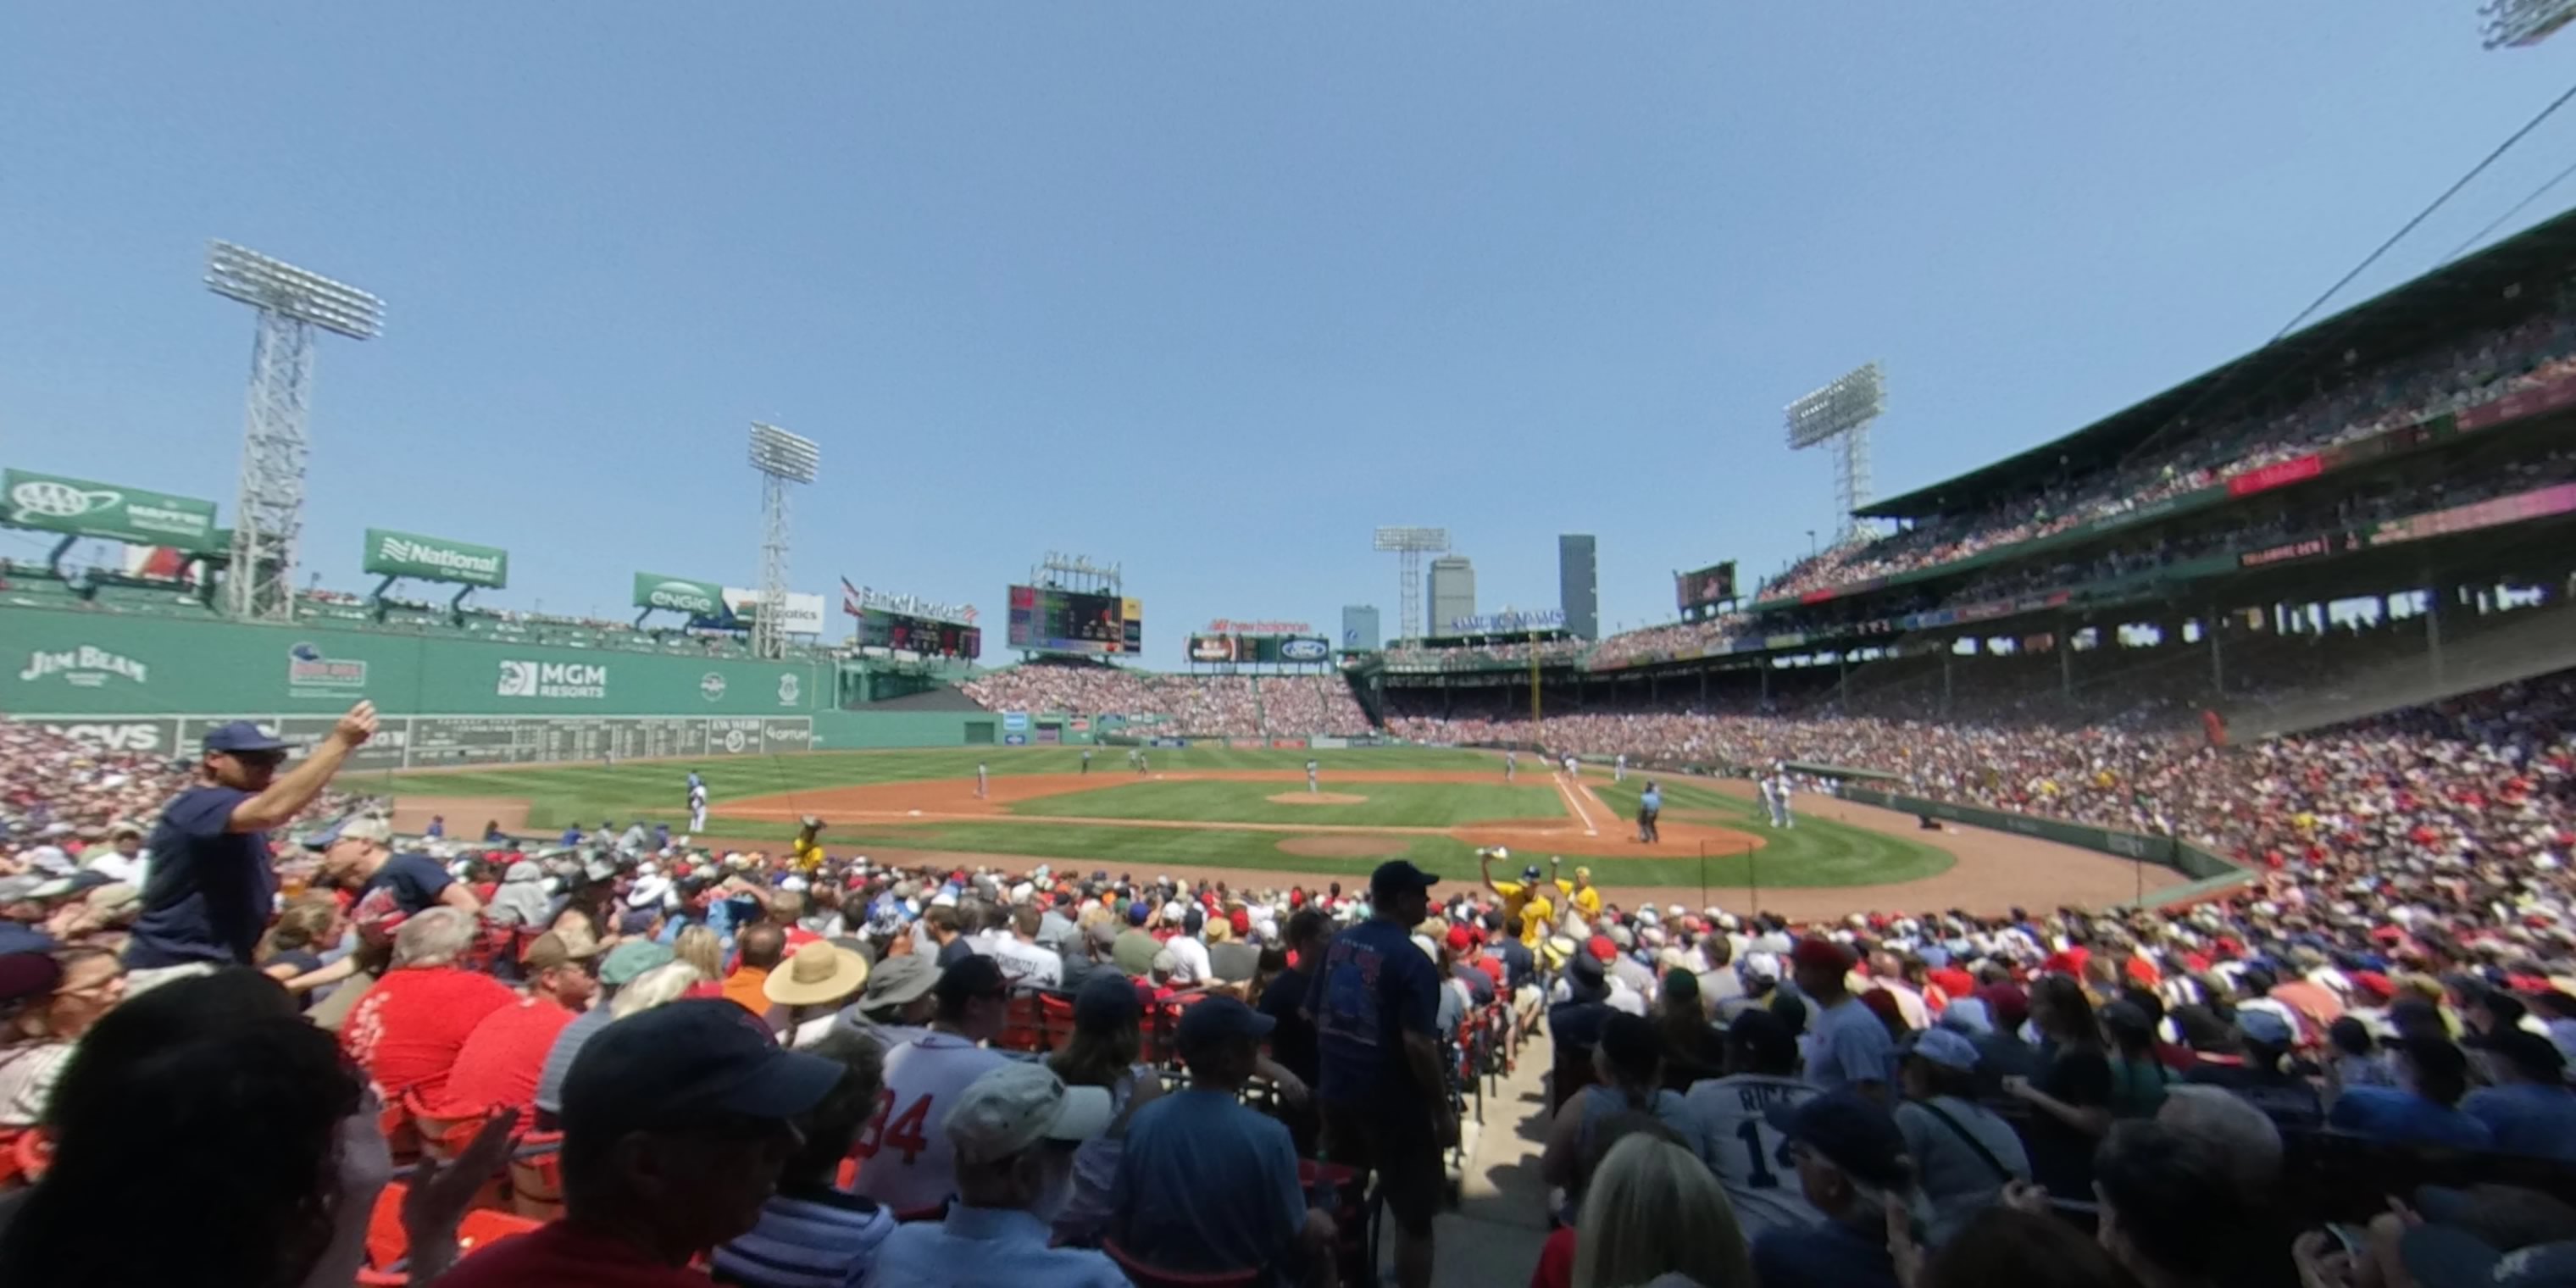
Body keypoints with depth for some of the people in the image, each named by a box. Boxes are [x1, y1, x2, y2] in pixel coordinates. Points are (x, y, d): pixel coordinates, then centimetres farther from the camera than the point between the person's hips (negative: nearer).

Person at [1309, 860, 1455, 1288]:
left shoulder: (1338, 944, 1)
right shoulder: (1410, 960, -21)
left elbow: (1313, 1014, 9)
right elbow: (1417, 1045, -24)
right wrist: (1443, 1110, -12)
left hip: (1337, 1093, 7)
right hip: (1393, 1103, -7)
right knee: (1414, 1216, 10)